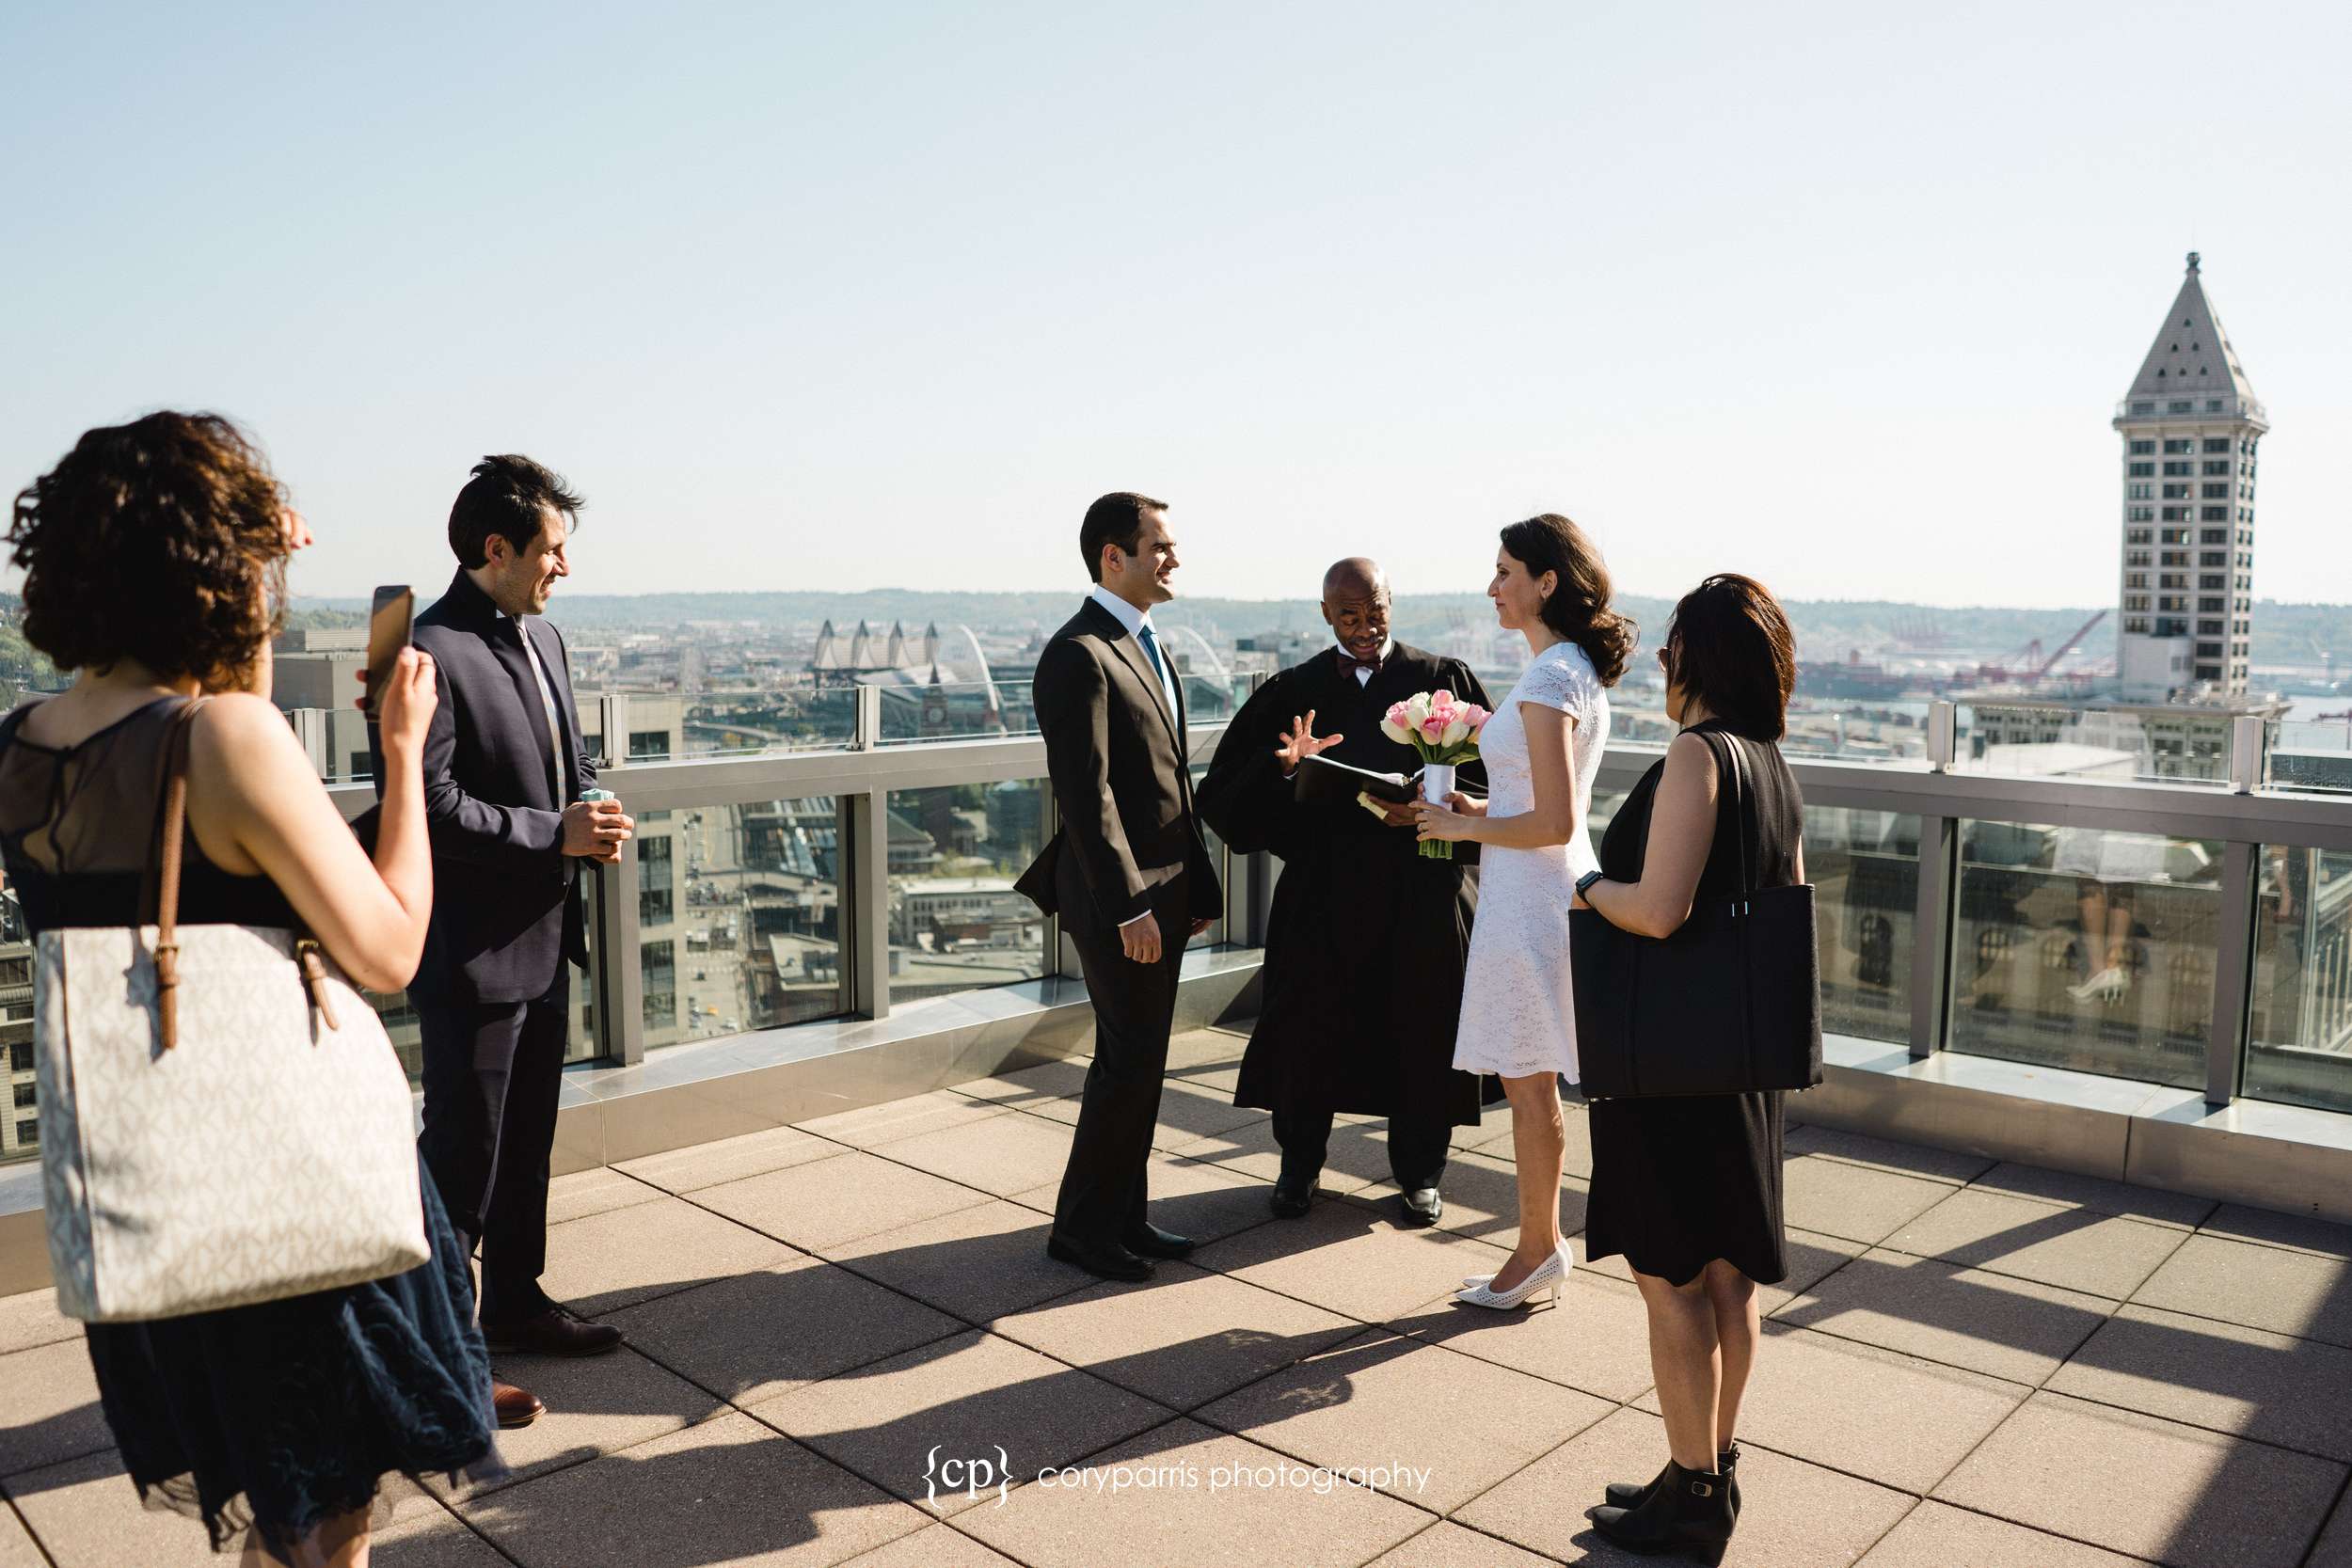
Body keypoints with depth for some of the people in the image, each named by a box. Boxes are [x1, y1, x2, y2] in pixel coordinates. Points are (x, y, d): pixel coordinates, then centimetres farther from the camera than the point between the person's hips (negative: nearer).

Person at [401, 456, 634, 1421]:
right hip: (473, 951, -9)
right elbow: (431, 807, -22)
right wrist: (555, 834, -19)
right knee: (463, 1154, 2)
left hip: (545, 939, 9)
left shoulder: (543, 638, 11)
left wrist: (593, 817, 0)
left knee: (525, 1140, 20)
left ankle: (514, 1306, 35)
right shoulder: (431, 654, -18)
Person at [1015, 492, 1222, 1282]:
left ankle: (1122, 1214, 25)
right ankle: (1080, 1224, 13)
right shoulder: (1079, 656, -16)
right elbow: (1084, 793, -21)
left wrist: (1196, 883, 15)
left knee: (1135, 1060, 14)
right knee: (1129, 1063, -2)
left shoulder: (1147, 645, 15)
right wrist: (1129, 907, -22)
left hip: (1164, 890, 9)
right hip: (1119, 898, -9)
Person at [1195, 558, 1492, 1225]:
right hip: (1323, 892, 1)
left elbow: (1492, 780, 1)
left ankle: (1419, 1173, 26)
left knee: (1422, 1032, 7)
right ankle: (1298, 1165, 27)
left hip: (1421, 891, 0)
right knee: (1307, 1026, 6)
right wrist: (1283, 766, -19)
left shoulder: (1443, 680, 4)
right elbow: (1225, 794, 0)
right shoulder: (1292, 692, 5)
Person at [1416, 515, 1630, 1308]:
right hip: (1556, 887, 10)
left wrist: (1463, 826, -12)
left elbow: (1555, 822, -23)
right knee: (1531, 1082, 16)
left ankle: (1538, 1249, 16)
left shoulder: (1548, 681, -19)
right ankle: (1541, 1246, 26)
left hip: (1531, 895, -10)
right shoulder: (1580, 672, 12)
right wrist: (1483, 807, 11)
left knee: (1527, 1082, 3)